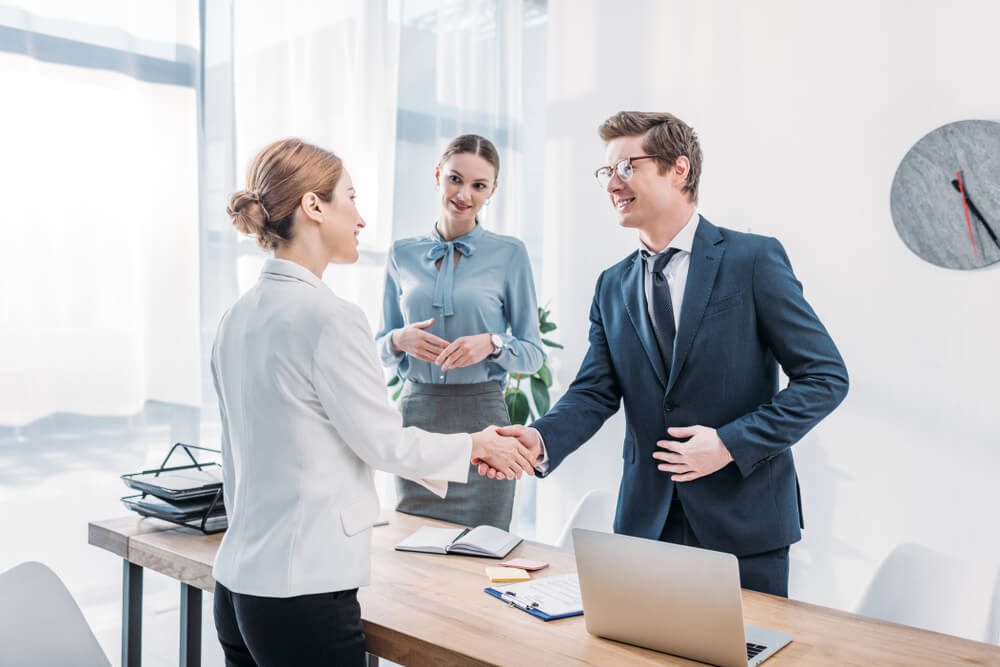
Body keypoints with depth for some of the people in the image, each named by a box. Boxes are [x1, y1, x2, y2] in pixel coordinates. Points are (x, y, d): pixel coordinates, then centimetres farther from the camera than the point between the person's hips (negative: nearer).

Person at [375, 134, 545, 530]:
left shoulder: (509, 254, 0)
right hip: (416, 412, 2)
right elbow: (380, 349, 12)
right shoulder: (402, 254, 7)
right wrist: (399, 340, -9)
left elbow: (533, 355, 2)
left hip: (480, 414, -2)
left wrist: (493, 343, -17)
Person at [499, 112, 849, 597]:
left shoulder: (753, 260, -7)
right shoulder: (612, 286, 8)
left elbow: (825, 376, -8)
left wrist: (732, 443, -16)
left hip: (743, 519, -4)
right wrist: (541, 439, -19)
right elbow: (594, 393, 1)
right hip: (647, 518, 4)